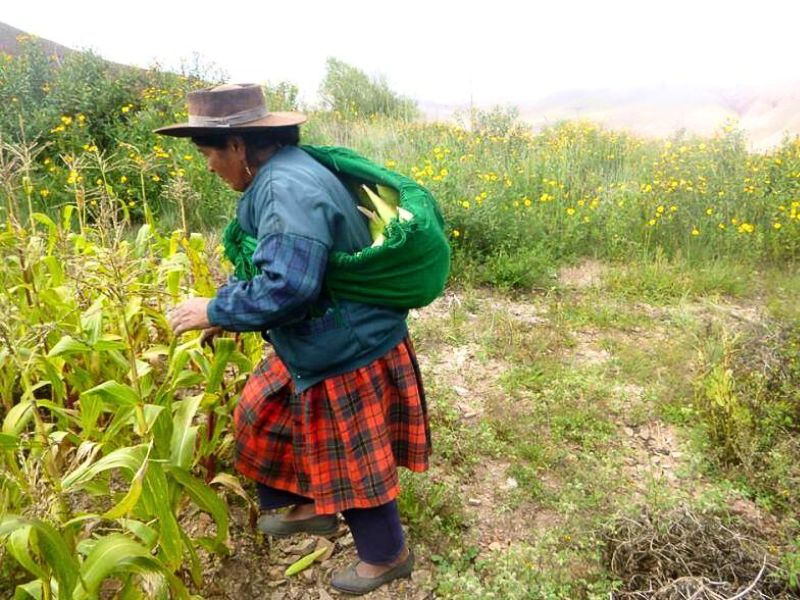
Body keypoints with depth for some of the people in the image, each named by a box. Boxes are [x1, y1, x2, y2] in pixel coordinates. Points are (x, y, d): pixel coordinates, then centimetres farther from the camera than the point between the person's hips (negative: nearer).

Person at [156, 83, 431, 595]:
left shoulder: (287, 188, -27)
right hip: (324, 344, 10)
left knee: (351, 458, 8)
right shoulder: (283, 174, 6)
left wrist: (215, 310, -19)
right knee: (268, 413, 22)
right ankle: (310, 507, 42)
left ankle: (388, 556, 33)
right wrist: (231, 313, 11)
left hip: (348, 352, -10)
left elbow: (287, 286, -34)